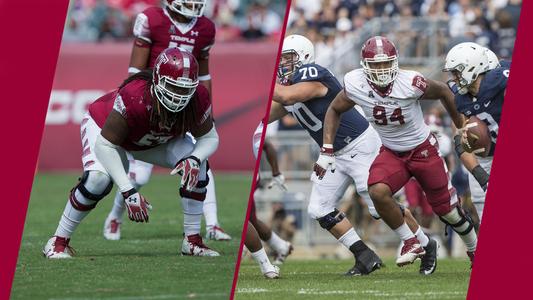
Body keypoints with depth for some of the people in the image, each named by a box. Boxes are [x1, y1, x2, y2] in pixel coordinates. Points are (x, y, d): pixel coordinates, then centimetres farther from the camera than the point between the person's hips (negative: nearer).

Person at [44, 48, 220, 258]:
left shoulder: (197, 99, -31)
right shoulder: (135, 99, -45)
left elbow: (210, 138, -13)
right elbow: (105, 144, -37)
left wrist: (194, 159, -37)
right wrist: (128, 191, -42)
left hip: (156, 141, 5)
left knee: (197, 166, -17)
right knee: (98, 179, -31)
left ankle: (192, 241, -3)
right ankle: (58, 242, -14)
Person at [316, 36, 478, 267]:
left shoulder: (410, 83, -28)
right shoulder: (355, 85, -20)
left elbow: (443, 92, -7)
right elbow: (335, 110, 0)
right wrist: (327, 151, -6)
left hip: (423, 150, -2)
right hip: (391, 152, 2)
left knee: (447, 209, 7)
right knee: (377, 192, -27)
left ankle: (474, 249, 37)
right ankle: (411, 243, -6)